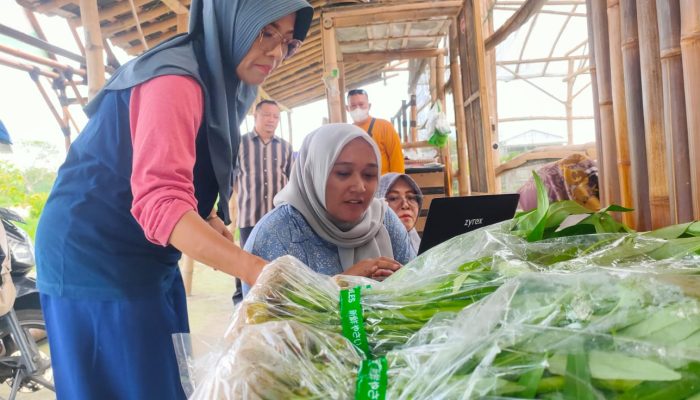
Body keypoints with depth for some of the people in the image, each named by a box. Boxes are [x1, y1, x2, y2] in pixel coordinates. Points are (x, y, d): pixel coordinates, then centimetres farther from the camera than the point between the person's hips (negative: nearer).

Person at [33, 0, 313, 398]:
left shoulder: (218, 81, 8)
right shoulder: (175, 80, -23)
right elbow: (160, 201, -36)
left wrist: (211, 220, -1)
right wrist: (258, 271, -46)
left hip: (144, 257, 9)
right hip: (96, 255, -9)